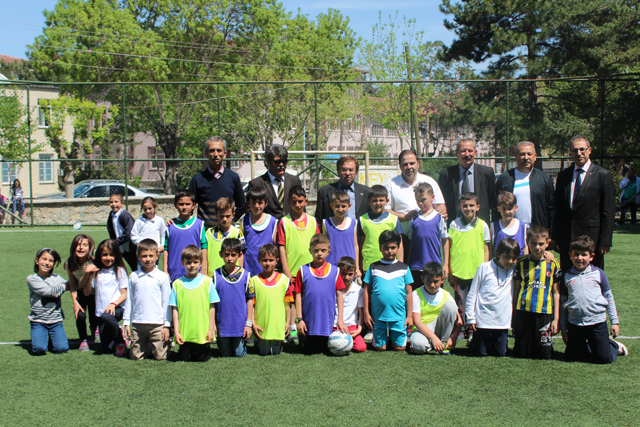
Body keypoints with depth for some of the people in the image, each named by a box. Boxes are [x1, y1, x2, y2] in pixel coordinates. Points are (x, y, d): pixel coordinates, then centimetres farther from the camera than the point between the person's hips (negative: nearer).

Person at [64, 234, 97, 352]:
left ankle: (93, 329, 34)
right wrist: (75, 302, -14)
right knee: (80, 315, -17)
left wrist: (87, 272, -45)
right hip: (80, 293, 2)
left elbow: (83, 285, -27)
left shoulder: (93, 263, -27)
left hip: (93, 292, -2)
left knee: (94, 318, -6)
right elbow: (72, 285, -6)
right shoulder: (69, 263, -17)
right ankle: (83, 340, 9)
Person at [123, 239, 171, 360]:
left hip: (157, 324, -2)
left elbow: (166, 302, 1)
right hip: (137, 324, 3)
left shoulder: (162, 277, -1)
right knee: (136, 356, 6)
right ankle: (148, 346, 31)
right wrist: (126, 323, 8)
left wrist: (166, 325, -1)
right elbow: (129, 301, 11)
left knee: (160, 356, -1)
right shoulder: (134, 276, 6)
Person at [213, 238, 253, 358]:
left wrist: (248, 324, -1)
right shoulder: (216, 275, -4)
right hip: (222, 324, 0)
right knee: (226, 354, 11)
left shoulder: (245, 275, -4)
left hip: (240, 324, 0)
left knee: (240, 354, 7)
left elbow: (249, 300, 1)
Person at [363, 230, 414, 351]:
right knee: (380, 348, 5)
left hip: (399, 316, 0)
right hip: (378, 316, 0)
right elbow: (367, 291, 6)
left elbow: (408, 293, 7)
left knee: (400, 348, 3)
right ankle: (385, 339, 35)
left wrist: (410, 315, 4)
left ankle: (393, 339, 32)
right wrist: (366, 313, 1)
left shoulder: (404, 268, 6)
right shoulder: (373, 268, 4)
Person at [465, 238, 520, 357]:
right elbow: (472, 294, 0)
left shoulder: (514, 270, 4)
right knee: (479, 353, 5)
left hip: (502, 321, 2)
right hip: (483, 319, -2)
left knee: (500, 354, 7)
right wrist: (470, 317, -2)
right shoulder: (485, 268, -2)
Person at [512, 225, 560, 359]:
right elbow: (516, 290, 9)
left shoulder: (552, 264, 4)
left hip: (544, 313, 0)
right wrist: (514, 316, 7)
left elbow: (555, 292, 7)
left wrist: (555, 318, 4)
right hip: (523, 312, 0)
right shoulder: (522, 263, 4)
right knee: (521, 353, 3)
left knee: (544, 354, 0)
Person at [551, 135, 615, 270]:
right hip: (566, 238, 4)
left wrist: (605, 240, -10)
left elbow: (609, 212, -4)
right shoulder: (563, 175, 11)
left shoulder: (603, 175, -1)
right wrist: (554, 237, 9)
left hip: (591, 235, -4)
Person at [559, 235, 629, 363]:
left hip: (597, 322, -2)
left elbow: (609, 298, 8)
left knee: (604, 358, -1)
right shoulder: (566, 276, 3)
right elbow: (563, 302, 9)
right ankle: (591, 348, 33)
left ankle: (614, 346, 32)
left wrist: (615, 321, 5)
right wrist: (563, 326, 9)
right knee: (571, 356, 5)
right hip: (575, 324, 2)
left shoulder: (598, 274, 1)